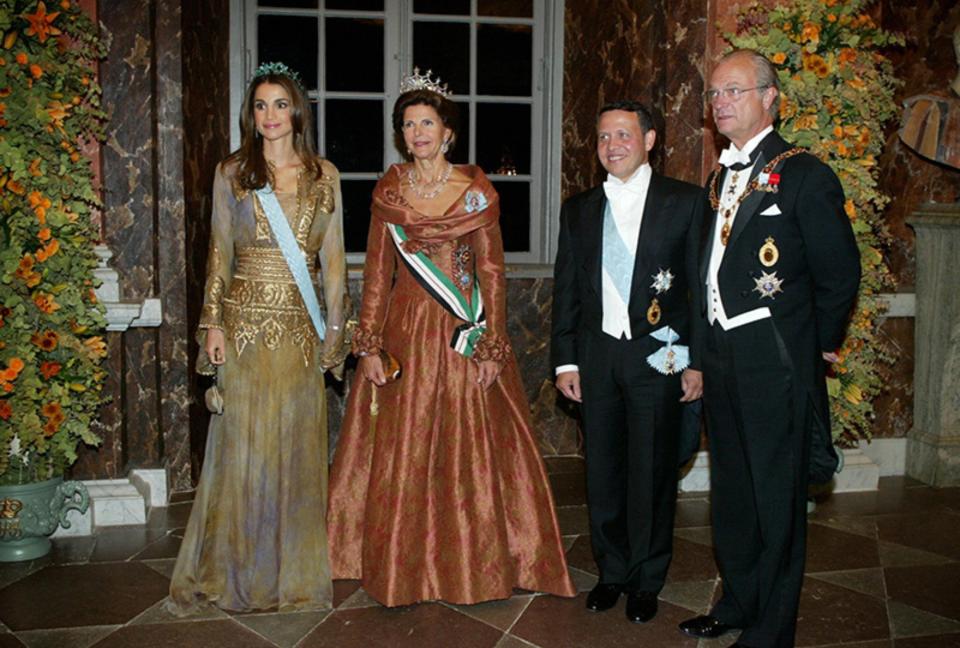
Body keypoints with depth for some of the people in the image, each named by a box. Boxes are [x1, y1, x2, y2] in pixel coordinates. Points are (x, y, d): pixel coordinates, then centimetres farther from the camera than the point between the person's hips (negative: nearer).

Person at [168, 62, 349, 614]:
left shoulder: (324, 175, 7)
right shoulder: (232, 172, 6)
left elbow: (332, 256, 8)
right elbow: (220, 252, 5)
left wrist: (336, 325, 4)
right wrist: (213, 323, -2)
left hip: (301, 325, 1)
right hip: (245, 320, -1)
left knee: (298, 441, 5)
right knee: (243, 440, 2)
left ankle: (297, 568, 19)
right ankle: (235, 569, 17)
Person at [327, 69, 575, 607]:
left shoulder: (476, 191, -1)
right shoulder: (389, 190, 6)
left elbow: (492, 272, -2)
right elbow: (378, 271, 5)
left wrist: (492, 348, -8)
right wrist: (370, 344, -2)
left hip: (463, 331, -2)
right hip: (405, 329, 2)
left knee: (469, 444, 2)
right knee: (402, 450, 5)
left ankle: (474, 563, 17)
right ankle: (405, 565, 19)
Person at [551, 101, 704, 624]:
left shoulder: (684, 201, -1)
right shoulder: (578, 209, 10)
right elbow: (566, 290, 11)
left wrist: (698, 361, -6)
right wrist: (565, 360, 5)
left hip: (659, 355, -3)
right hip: (596, 354, 3)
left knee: (652, 473, 6)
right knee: (603, 470, 11)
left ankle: (646, 581, 24)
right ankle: (611, 571, 29)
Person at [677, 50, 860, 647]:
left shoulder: (804, 175, -10)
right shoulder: (722, 179, 14)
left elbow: (840, 271, -8)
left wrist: (821, 344, 0)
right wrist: (708, 350, 13)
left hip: (776, 363, -8)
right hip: (724, 361, 8)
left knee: (777, 502, 4)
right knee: (731, 492, 18)